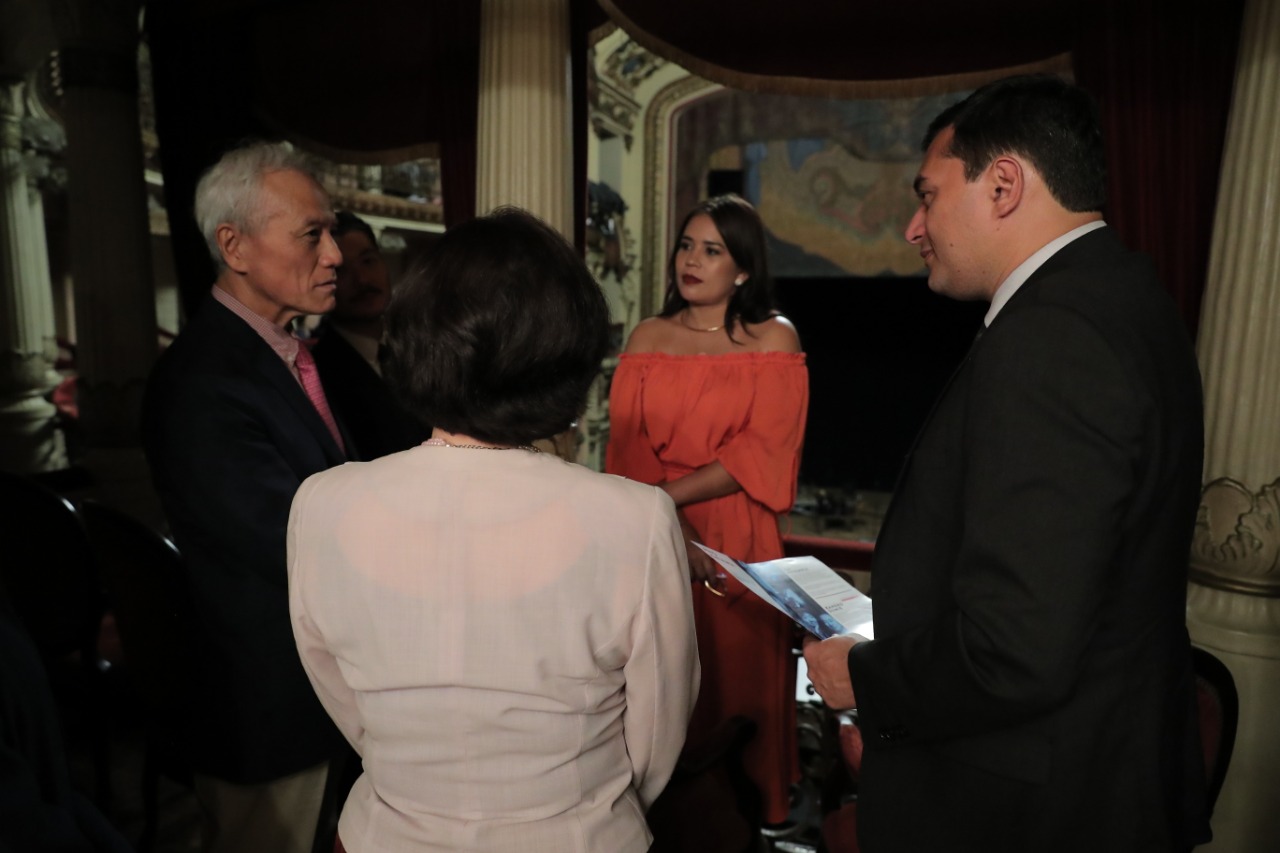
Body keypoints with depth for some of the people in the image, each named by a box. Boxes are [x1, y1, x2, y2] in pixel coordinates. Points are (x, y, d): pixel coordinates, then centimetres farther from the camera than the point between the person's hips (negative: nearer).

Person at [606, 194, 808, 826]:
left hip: (737, 542, -2)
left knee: (734, 685, 9)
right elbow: (626, 448, -1)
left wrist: (665, 496, -13)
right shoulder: (648, 337, 7)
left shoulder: (774, 339, 0)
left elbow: (761, 454, -9)